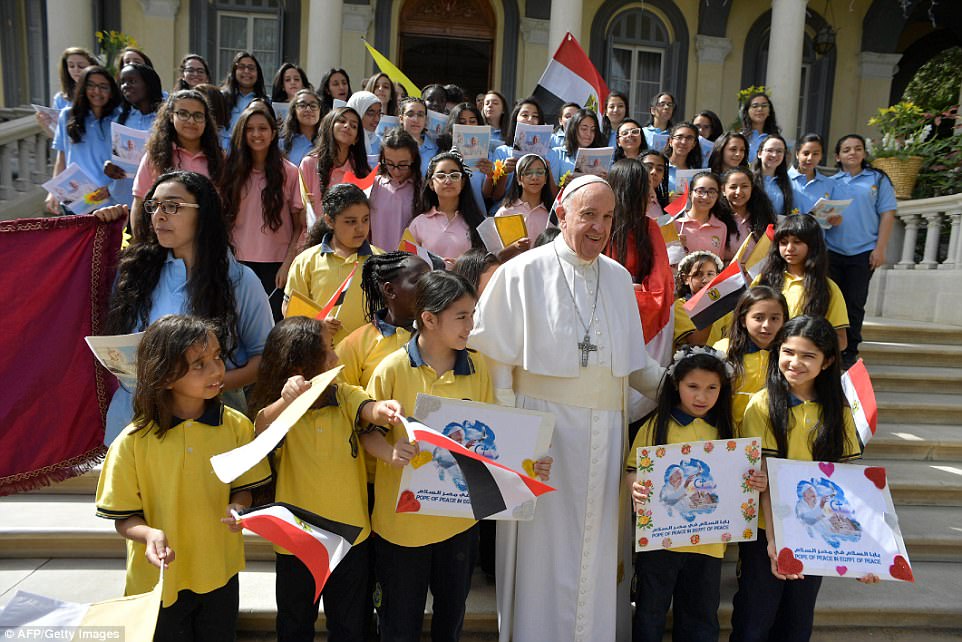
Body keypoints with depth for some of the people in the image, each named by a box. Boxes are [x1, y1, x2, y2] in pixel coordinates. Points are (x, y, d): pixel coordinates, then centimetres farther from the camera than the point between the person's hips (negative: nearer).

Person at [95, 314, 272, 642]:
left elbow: (243, 487, 0)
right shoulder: (132, 442, -17)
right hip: (159, 580, -2)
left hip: (220, 574, 2)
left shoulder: (236, 425, -11)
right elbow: (123, 516, -8)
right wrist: (149, 534, -27)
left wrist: (236, 508, -21)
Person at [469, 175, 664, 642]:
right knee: (543, 544, 7)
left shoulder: (619, 277, 10)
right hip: (542, 425, -4)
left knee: (594, 545, 14)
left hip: (604, 432, 5)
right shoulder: (522, 273, -5)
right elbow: (492, 358, -7)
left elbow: (635, 362, 16)